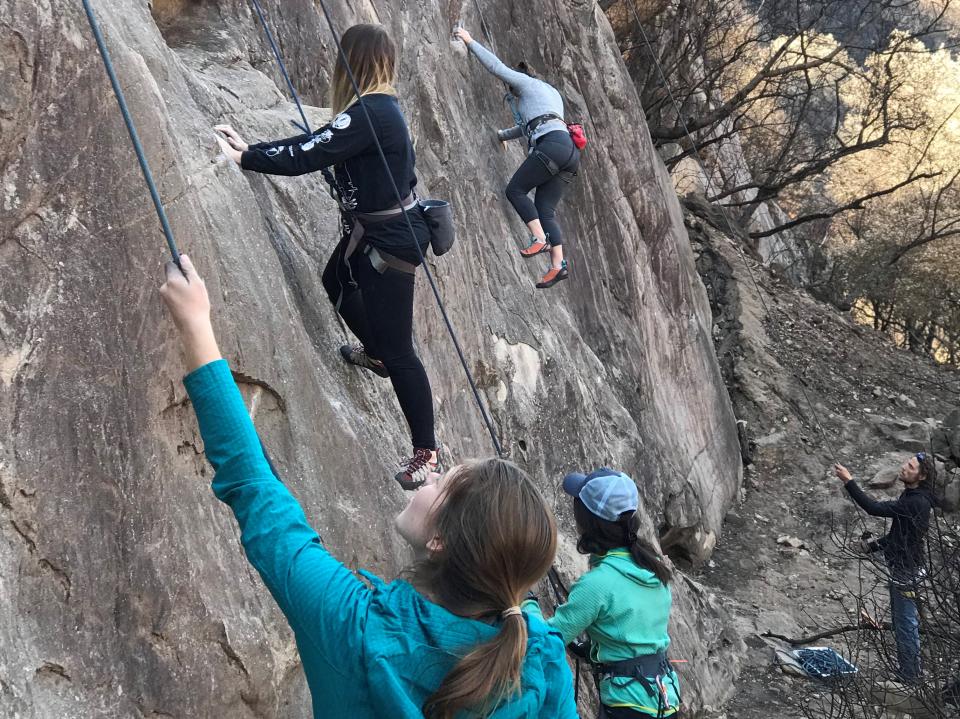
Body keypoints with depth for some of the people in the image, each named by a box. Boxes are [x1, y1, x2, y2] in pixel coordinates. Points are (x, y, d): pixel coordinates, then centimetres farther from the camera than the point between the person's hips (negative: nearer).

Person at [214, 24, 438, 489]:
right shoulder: (381, 106, 4)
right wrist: (253, 147, 4)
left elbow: (305, 157, -28)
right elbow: (314, 144, 7)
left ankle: (426, 454, 6)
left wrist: (242, 157, -19)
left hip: (389, 242, -10)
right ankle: (376, 355, 60)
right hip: (372, 231, 10)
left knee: (398, 349, -4)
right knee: (336, 283, 35)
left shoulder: (368, 114, -26)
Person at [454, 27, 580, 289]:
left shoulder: (526, 82, 14)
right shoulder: (551, 92, 38)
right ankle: (558, 265, -9)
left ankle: (540, 239, -14)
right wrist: (503, 134, 61)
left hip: (553, 145, -8)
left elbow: (496, 66, 8)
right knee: (545, 209, 4)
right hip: (571, 151, 8)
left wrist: (470, 41, 18)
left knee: (515, 189, 2)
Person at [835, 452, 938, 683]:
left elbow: (875, 508, -31)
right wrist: (874, 545, 13)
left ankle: (910, 677, 13)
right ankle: (907, 672, 33)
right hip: (901, 569, 10)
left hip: (906, 573, -10)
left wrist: (849, 482, -30)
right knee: (902, 623, 20)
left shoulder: (916, 502, -25)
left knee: (906, 625, 1)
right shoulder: (912, 497, 8)